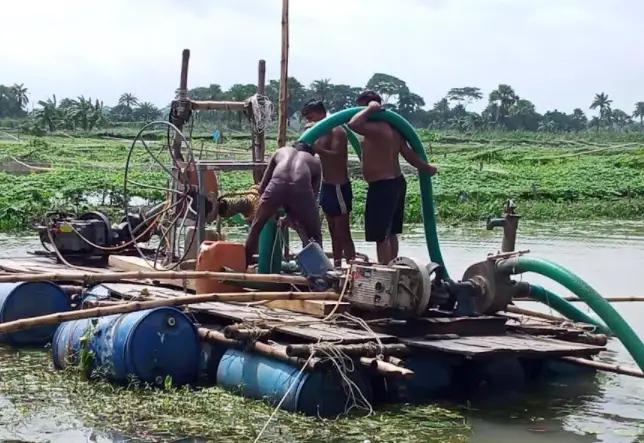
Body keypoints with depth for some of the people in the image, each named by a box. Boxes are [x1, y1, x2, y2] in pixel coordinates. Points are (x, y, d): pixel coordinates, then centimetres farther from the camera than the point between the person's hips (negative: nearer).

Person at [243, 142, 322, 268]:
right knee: (315, 235, 22)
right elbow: (313, 196, 30)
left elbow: (262, 187, 33)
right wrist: (291, 217, 42)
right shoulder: (315, 162, 35)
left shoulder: (281, 151, 36)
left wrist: (270, 209, 47)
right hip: (301, 187, -1)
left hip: (277, 184, 1)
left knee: (256, 228, 25)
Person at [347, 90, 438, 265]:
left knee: (380, 235, -3)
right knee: (390, 233, 18)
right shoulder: (391, 128, 8)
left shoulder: (375, 128, -21)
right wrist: (426, 167, 21)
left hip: (382, 187, -10)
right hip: (397, 182, 10)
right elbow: (407, 153, 9)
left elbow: (353, 124, -37)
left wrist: (370, 109, -23)